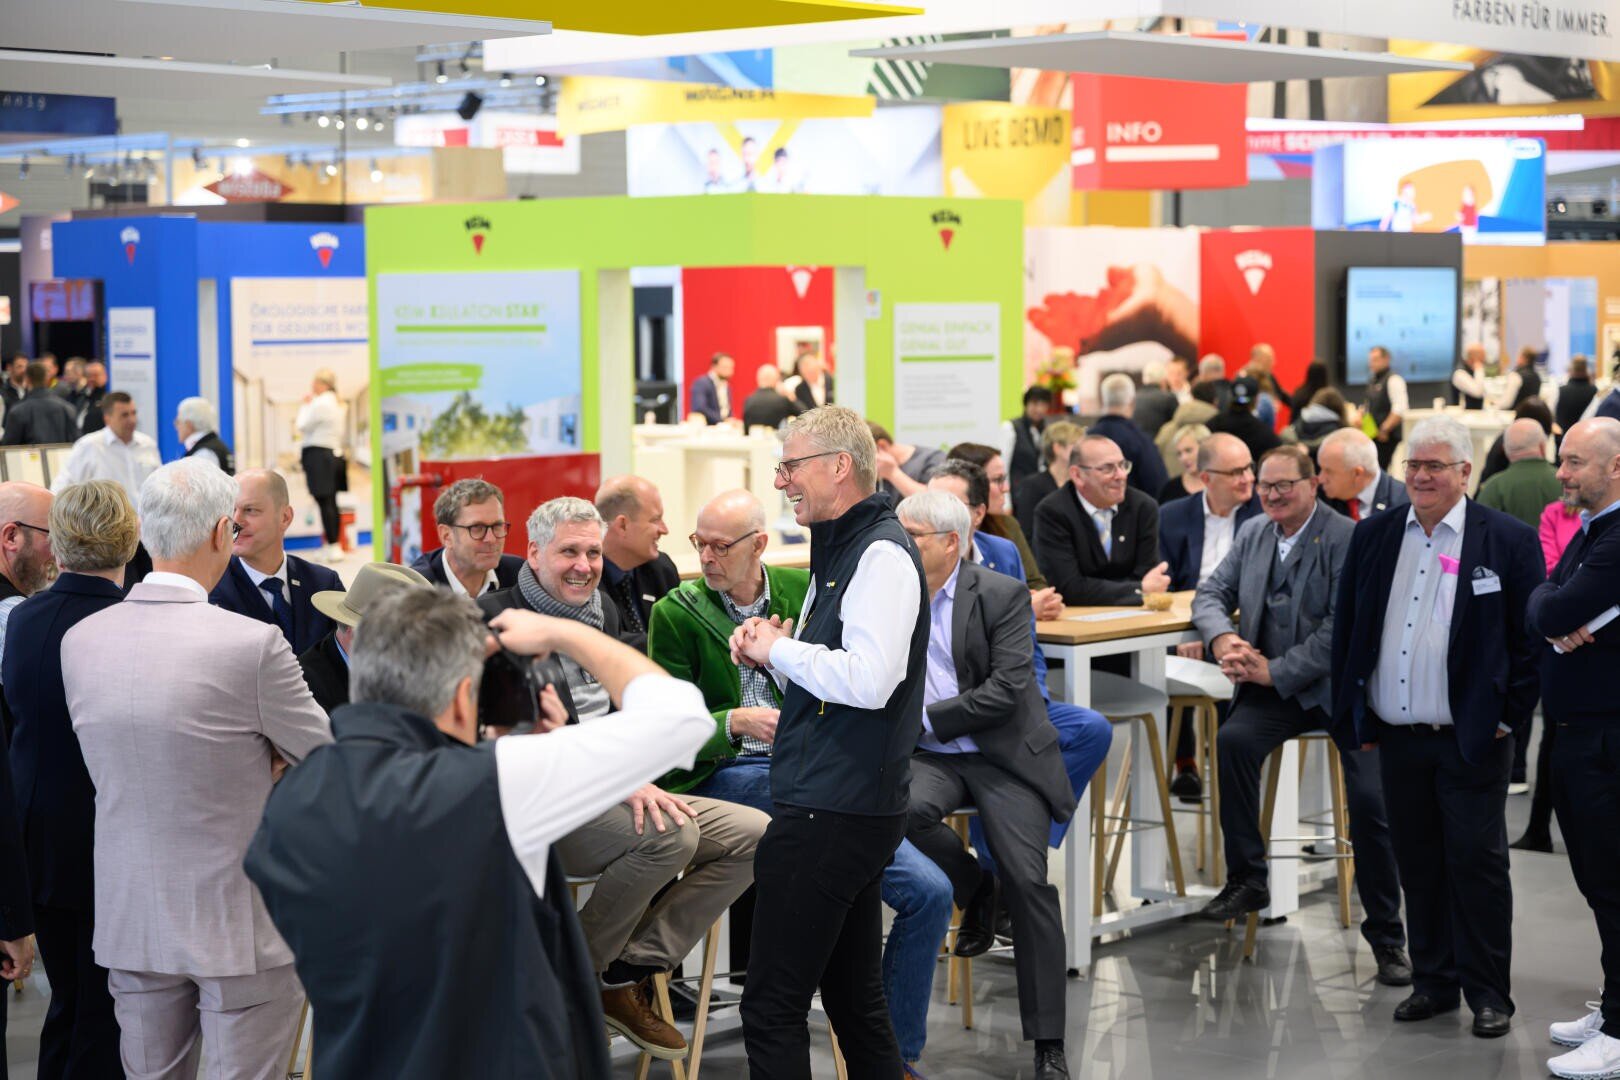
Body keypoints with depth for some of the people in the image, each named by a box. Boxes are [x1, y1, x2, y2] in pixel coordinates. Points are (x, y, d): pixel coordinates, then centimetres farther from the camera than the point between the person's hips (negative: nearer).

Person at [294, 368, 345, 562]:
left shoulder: (319, 403, -14)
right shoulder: (337, 404, 16)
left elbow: (303, 426, -8)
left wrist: (305, 405, 3)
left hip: (318, 455, -9)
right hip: (335, 455, 9)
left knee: (324, 502, -9)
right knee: (331, 502, 11)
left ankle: (332, 546, -12)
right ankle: (333, 545, 13)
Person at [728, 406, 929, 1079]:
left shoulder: (882, 555, -14)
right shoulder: (840, 551, 19)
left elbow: (868, 680, -26)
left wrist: (779, 649, -13)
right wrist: (771, 652, 5)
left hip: (833, 814, -11)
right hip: (851, 807, 11)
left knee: (772, 1007, -8)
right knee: (854, 997, 17)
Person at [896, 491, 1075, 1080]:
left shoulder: (1002, 595, -4)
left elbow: (1007, 689, -13)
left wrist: (925, 718, -14)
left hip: (1000, 752, -2)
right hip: (927, 755, 2)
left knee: (1029, 882, -15)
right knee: (908, 808, -34)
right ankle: (976, 891, -1)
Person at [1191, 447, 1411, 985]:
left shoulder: (1347, 539, -11)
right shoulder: (1253, 533, 11)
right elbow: (1212, 593, 12)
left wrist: (1275, 672, -18)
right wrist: (1223, 638, -10)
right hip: (1273, 686, 4)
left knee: (1369, 800, -17)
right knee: (1233, 740, -27)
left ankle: (1386, 937, -2)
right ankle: (1246, 880, -15)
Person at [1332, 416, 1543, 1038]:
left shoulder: (1508, 541, -4)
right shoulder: (1373, 536, 8)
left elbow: (1530, 637, -3)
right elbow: (1346, 631, 12)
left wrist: (1510, 717, -7)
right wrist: (1353, 716, 8)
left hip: (1473, 741, -4)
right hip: (1398, 736, 4)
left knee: (1477, 863, 1)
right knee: (1418, 865, 11)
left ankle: (1488, 993, 11)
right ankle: (1434, 981, 22)